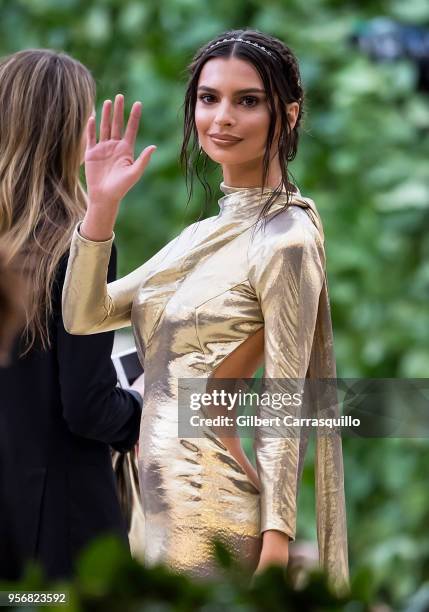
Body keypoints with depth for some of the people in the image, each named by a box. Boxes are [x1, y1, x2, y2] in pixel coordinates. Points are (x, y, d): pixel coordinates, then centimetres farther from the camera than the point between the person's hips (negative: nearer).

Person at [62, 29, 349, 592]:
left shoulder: (286, 240, -12)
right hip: (162, 498, 8)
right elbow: (83, 316, 9)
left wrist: (276, 539, -16)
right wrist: (102, 205, -3)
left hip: (209, 506, -8)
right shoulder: (205, 234, 13)